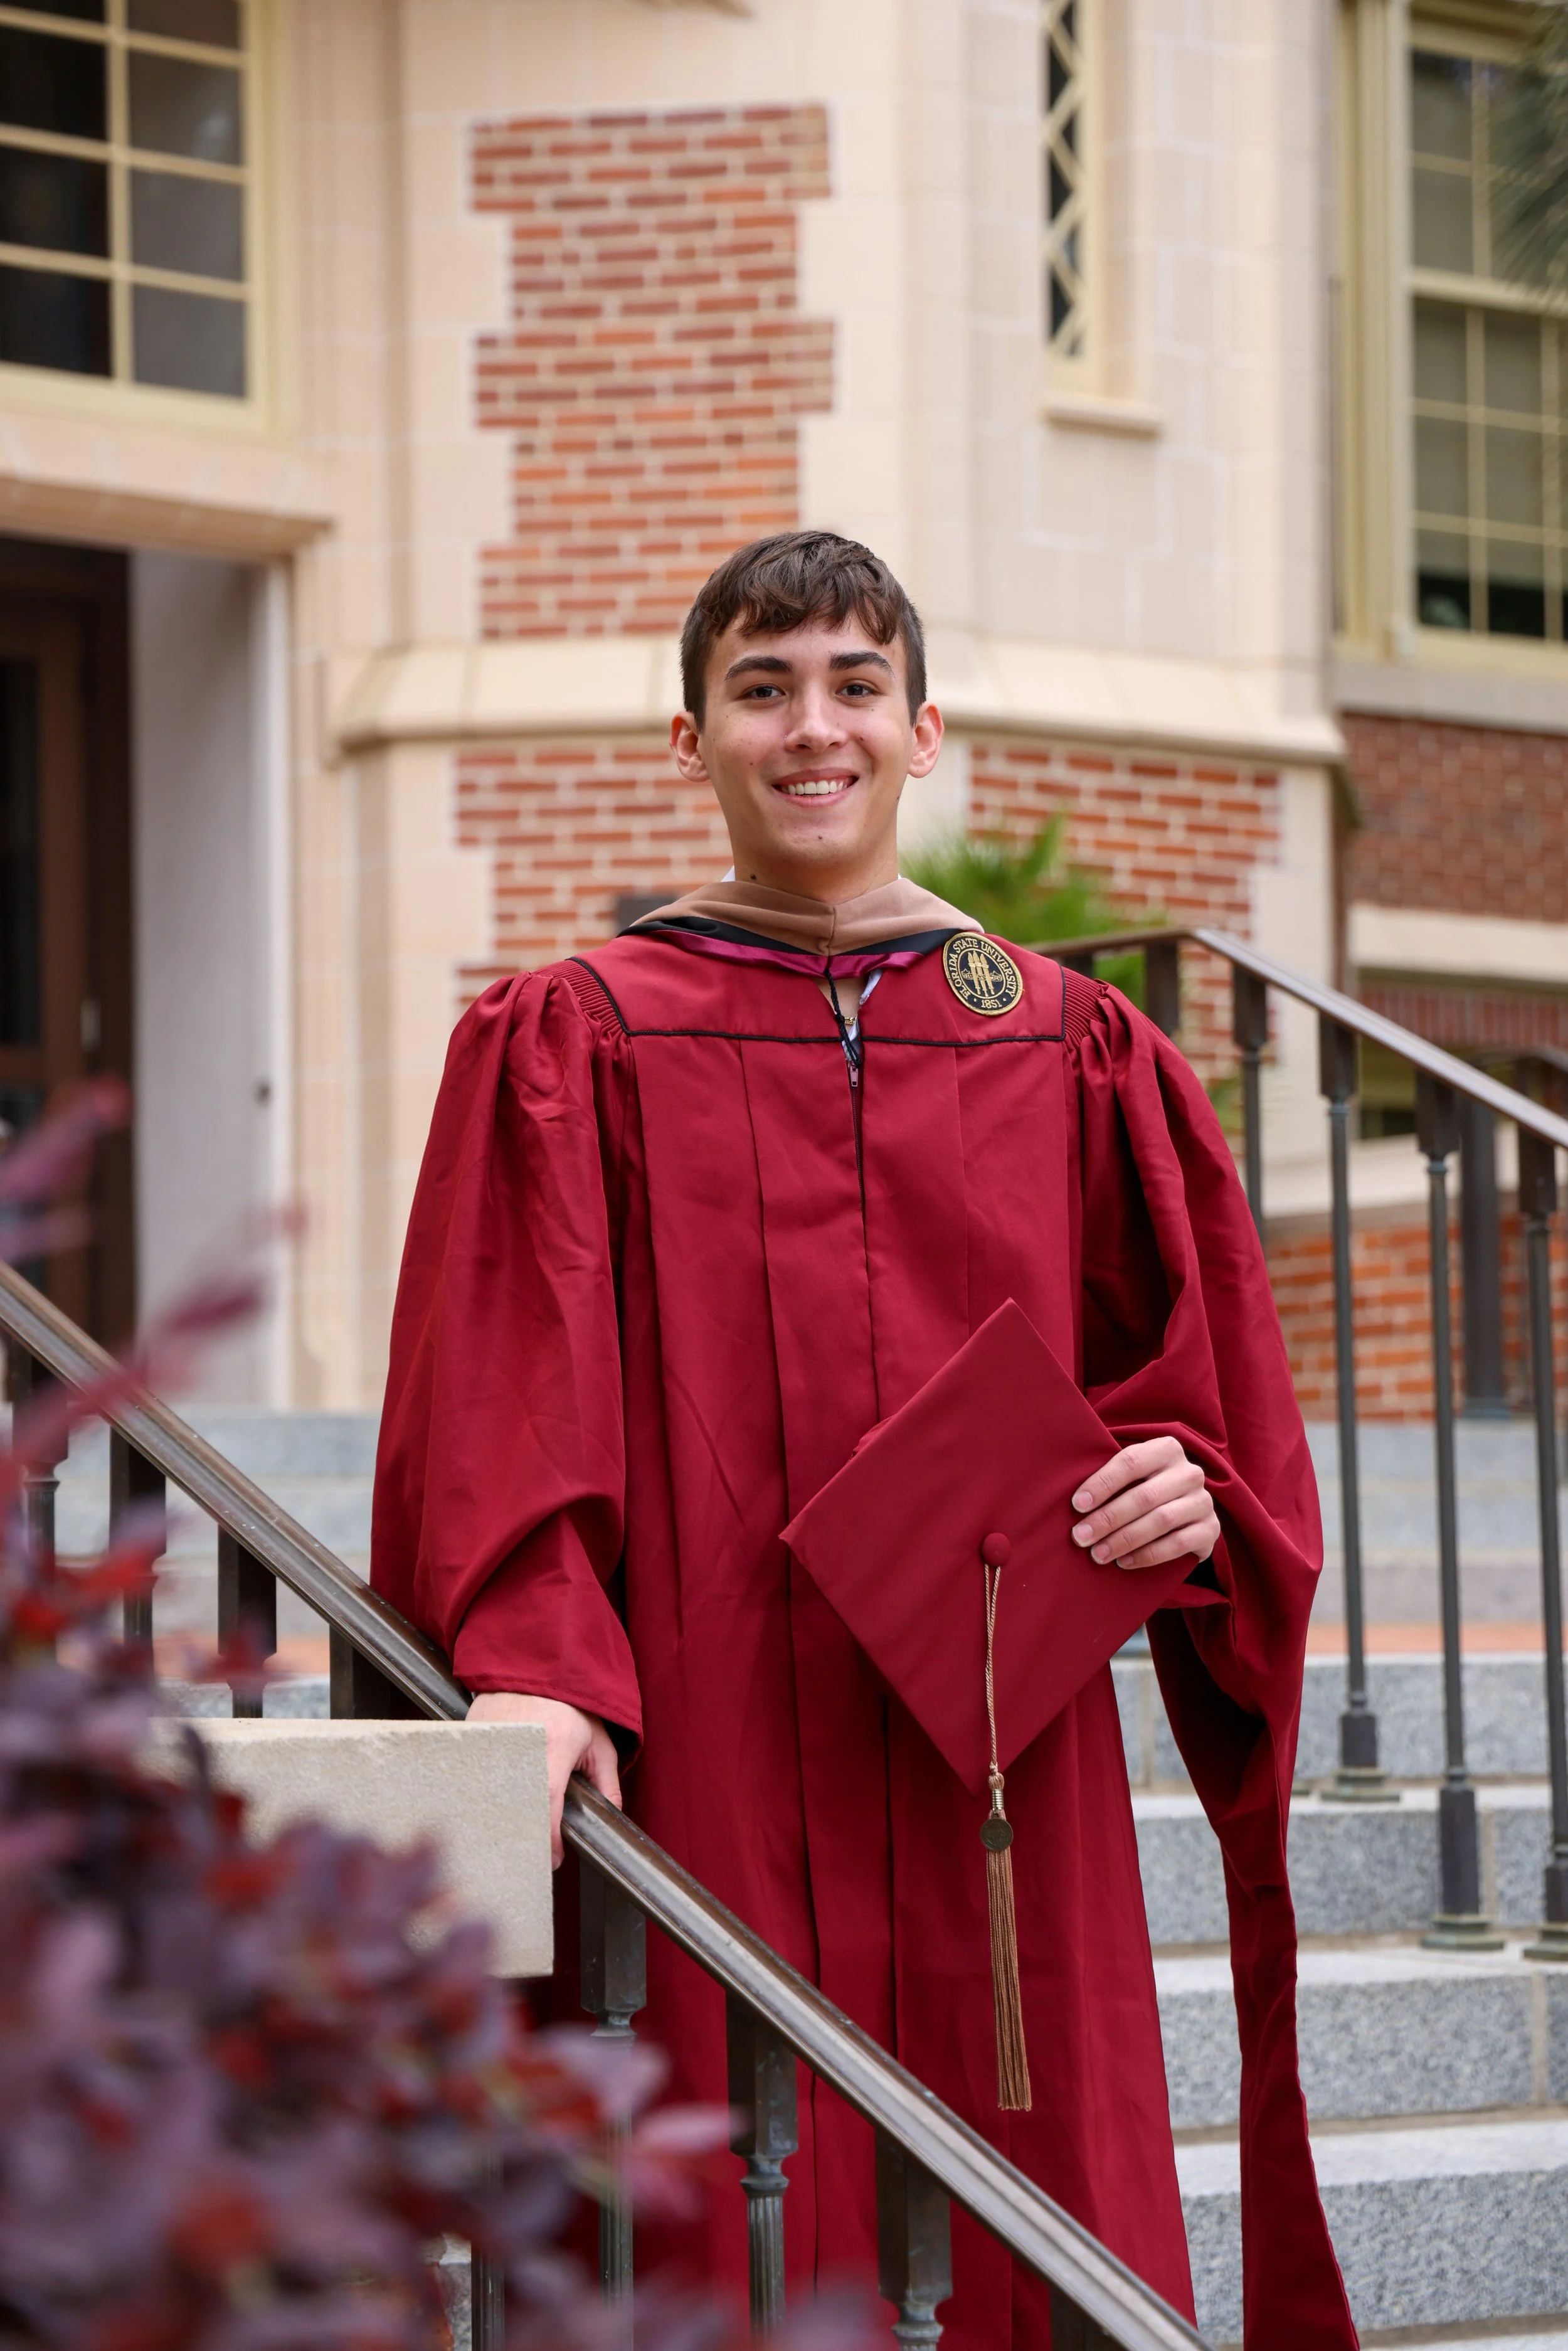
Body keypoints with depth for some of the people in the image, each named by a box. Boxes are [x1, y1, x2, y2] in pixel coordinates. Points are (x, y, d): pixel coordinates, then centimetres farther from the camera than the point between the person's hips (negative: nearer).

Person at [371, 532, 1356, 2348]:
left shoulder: (1076, 1055, 13)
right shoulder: (572, 1047, 7)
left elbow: (1202, 1380, 14)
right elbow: (502, 1402, -3)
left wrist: (1196, 1485, -9)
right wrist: (531, 1663, -18)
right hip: (710, 1770, -2)